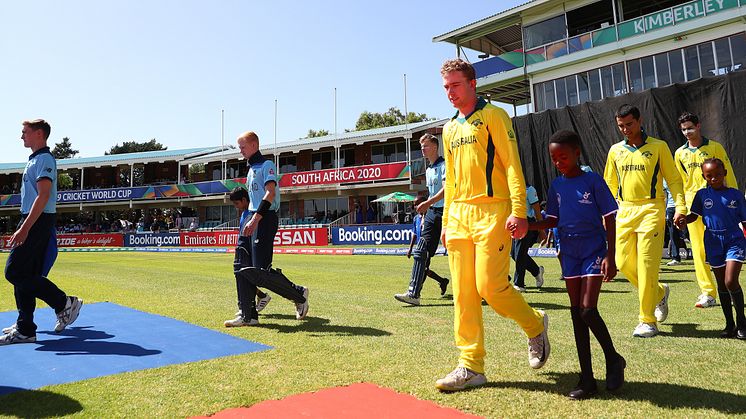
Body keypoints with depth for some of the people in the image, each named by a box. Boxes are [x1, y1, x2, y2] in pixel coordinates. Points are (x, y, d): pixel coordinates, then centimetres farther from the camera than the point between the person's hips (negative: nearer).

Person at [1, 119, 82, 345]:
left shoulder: (44, 159, -9)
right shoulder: (34, 160, 21)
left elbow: (43, 196, -20)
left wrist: (24, 228, -25)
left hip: (38, 221, -10)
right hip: (33, 222, 10)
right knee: (23, 275, 8)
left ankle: (64, 303, -3)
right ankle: (25, 330, 12)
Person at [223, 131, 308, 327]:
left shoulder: (266, 165, -5)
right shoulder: (251, 169, 23)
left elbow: (270, 193, -18)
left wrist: (255, 219, -27)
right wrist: (250, 219, 19)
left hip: (264, 219, -9)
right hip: (251, 219, 9)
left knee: (260, 271, -12)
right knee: (241, 268, 3)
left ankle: (299, 294, 7)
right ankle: (248, 316, 9)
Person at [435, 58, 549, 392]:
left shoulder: (493, 116, 0)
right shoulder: (450, 129, 20)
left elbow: (512, 164, -8)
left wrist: (519, 211, -18)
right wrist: (446, 221, 18)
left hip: (492, 212, -6)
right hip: (459, 215, 7)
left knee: (490, 286, -11)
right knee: (463, 292, 2)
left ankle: (535, 325, 19)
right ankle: (471, 366, 10)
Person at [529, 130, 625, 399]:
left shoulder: (593, 181, -7)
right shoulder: (556, 186, 6)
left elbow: (609, 220, -7)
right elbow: (553, 220, 9)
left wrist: (610, 256, -12)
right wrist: (526, 226, -9)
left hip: (594, 251, -5)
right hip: (569, 253, 5)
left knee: (588, 310, -13)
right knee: (576, 313, 5)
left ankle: (613, 359, 15)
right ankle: (587, 379, 12)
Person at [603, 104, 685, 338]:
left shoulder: (658, 147, 1)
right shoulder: (615, 150, 12)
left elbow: (673, 179, 2)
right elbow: (610, 184, 20)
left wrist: (680, 207, -9)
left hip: (651, 209, -4)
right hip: (625, 211, 5)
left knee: (646, 265, -9)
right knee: (624, 263, 2)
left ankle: (648, 321, 1)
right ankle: (659, 293, 30)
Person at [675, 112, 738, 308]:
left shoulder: (715, 147, 1)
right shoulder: (680, 153, 11)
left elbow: (729, 176, 2)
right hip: (692, 202, 3)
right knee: (698, 249, 1)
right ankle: (708, 292, 6)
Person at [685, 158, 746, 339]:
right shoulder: (702, 195, 4)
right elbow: (694, 215, 4)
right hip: (713, 242, 2)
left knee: (731, 281, -14)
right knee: (721, 284, 10)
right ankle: (729, 324, 22)